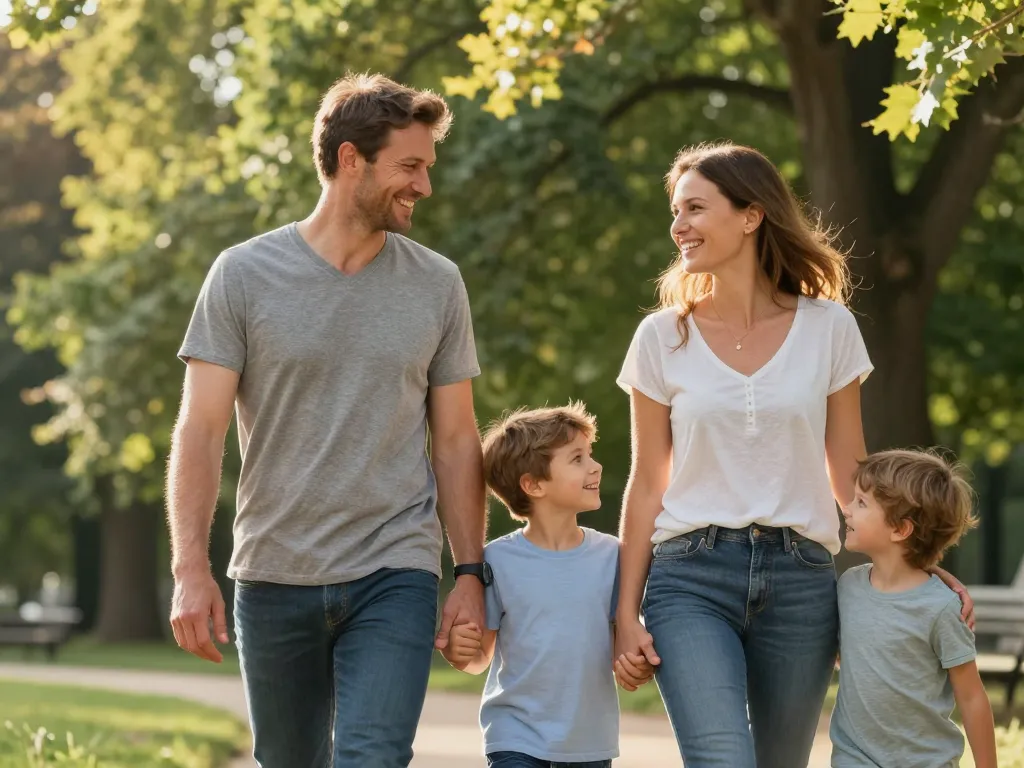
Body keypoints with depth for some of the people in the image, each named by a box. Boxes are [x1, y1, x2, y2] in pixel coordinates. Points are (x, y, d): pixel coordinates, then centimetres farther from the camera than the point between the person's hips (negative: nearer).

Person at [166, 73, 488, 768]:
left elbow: (455, 441, 9)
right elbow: (200, 432, -3)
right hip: (273, 578, 0)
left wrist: (471, 575, 3)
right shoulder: (245, 275, -1)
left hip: (395, 578, 0)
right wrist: (191, 569, -12)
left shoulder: (437, 285, 5)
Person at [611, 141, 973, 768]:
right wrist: (627, 611, 4)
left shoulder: (828, 327, 4)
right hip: (692, 575, -1)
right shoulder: (663, 337, 4)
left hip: (801, 576, 1)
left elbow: (849, 473, 10)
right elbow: (647, 484, 7)